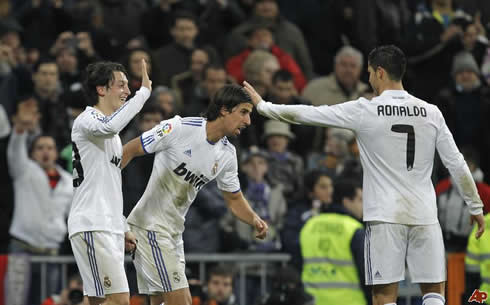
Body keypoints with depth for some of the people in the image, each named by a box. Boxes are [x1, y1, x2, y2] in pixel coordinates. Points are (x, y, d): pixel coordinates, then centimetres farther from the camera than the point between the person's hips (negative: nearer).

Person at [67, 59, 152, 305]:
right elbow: (111, 126, -33)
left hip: (109, 228, 10)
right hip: (91, 227, -10)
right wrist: (144, 91, -24)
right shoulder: (87, 119, -7)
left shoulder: (111, 135, 24)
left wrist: (123, 229, 25)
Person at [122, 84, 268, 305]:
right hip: (150, 224, -8)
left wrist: (255, 220, -3)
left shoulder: (227, 154, 5)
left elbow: (234, 199, 17)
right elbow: (128, 151, -11)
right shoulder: (180, 128, -16)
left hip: (173, 232, 8)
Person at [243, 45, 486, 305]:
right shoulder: (431, 112, 4)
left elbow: (308, 114, 2)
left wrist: (264, 106, 15)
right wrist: (476, 207, 15)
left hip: (385, 217, -3)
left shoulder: (364, 110, -4)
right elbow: (457, 164, 6)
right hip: (425, 215, 3)